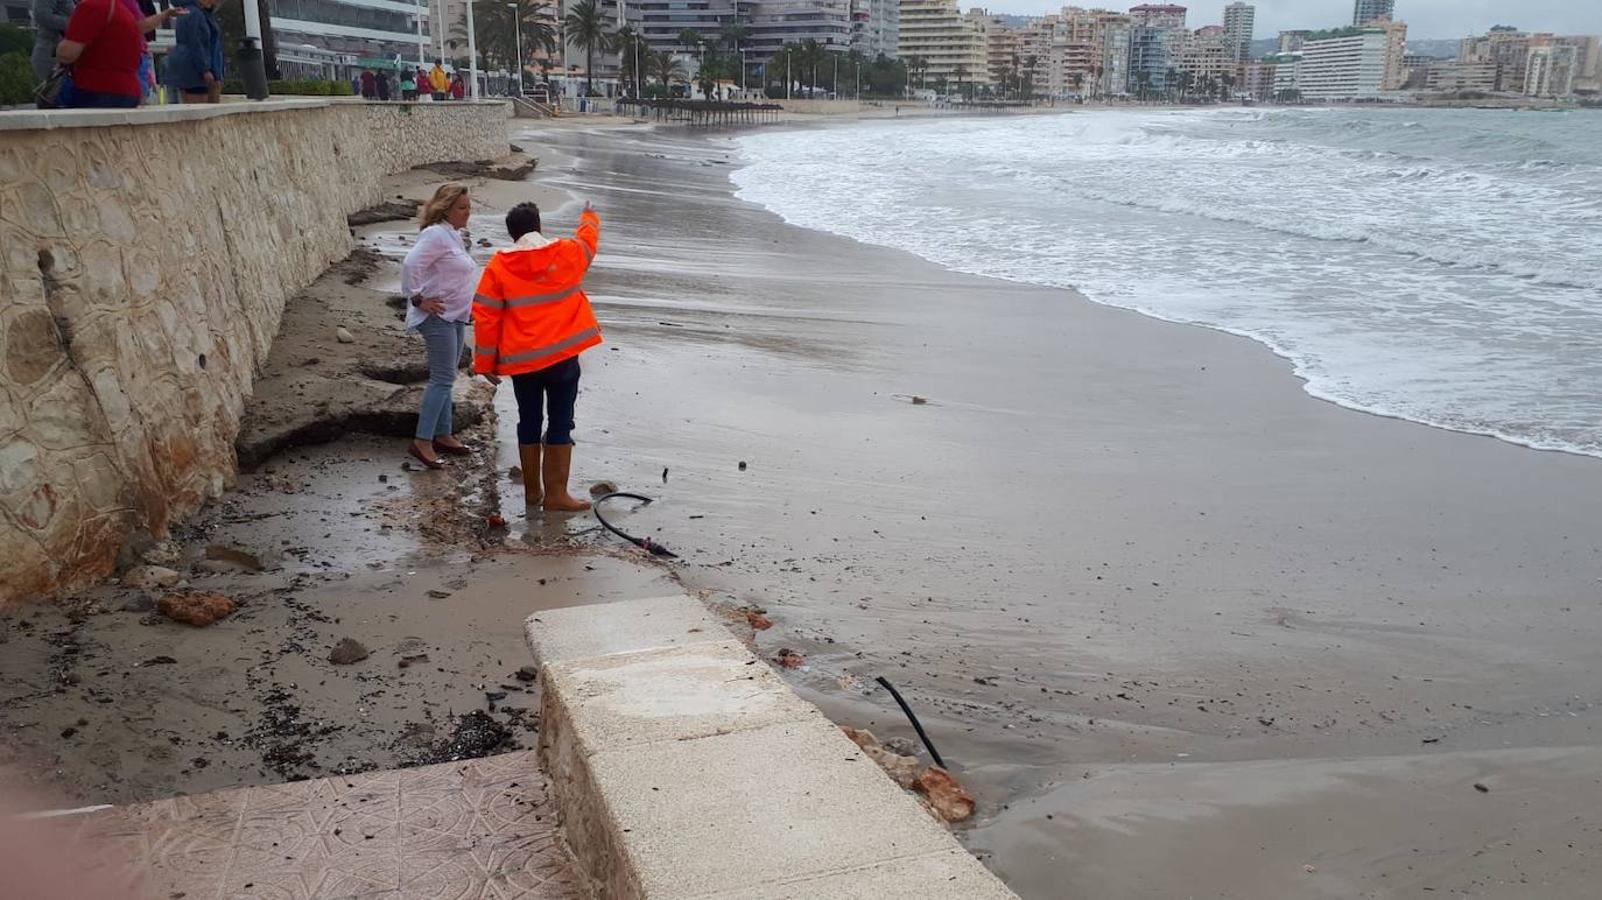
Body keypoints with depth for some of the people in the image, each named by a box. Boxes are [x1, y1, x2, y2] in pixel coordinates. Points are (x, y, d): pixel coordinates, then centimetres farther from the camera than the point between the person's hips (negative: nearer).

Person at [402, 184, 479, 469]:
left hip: (454, 316, 10)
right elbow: (411, 265, -28)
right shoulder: (436, 234, -18)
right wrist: (418, 299, -21)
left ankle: (443, 436, 23)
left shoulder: (453, 235, 13)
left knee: (445, 378, 14)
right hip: (437, 316, -10)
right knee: (442, 379, -11)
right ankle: (422, 442, -10)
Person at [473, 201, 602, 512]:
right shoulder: (569, 253, -1)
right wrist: (589, 217, 47)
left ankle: (532, 490, 23)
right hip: (562, 356, -1)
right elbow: (589, 236, 24)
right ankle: (556, 494, 5)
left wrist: (485, 362, 6)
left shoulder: (499, 264, -2)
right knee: (560, 424, 4)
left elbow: (485, 315, -2)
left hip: (521, 359, 1)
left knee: (529, 423, 14)